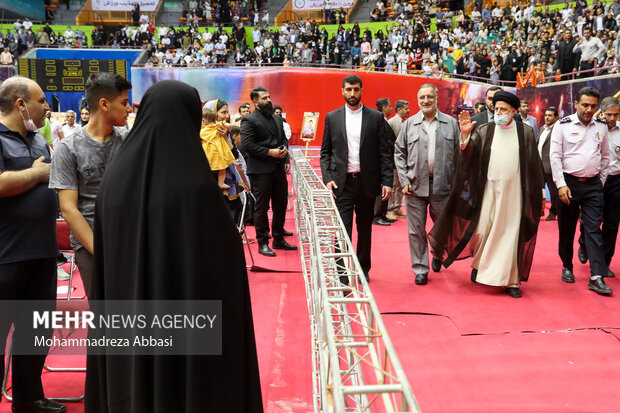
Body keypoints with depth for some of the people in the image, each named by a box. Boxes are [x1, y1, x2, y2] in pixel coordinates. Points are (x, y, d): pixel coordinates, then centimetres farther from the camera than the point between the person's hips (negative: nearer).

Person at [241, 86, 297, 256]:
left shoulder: (277, 119, 18)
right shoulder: (249, 120, -7)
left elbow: (283, 139, 25)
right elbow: (246, 144, -15)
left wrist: (285, 149, 4)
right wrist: (269, 152, -16)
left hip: (279, 169, 8)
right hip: (261, 171, -7)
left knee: (281, 205, 12)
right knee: (261, 208, 0)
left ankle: (278, 239, 25)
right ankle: (263, 243, 8)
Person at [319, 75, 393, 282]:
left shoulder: (376, 117, 3)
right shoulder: (332, 117, 6)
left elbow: (385, 152, 2)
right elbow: (325, 152, 8)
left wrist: (387, 181, -5)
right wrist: (327, 178, -5)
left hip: (367, 182, 1)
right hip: (342, 183, -1)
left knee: (365, 229, 13)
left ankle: (363, 270, 27)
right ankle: (342, 273, 1)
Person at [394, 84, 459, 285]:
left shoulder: (451, 123, 5)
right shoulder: (410, 124, 6)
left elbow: (459, 153, 5)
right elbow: (399, 153, 7)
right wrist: (404, 180, -3)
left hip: (443, 185, 0)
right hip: (415, 185, 0)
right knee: (416, 230, 4)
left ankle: (438, 255, 41)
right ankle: (420, 269, 16)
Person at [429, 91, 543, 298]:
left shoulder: (526, 132, 3)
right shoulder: (485, 131, 3)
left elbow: (534, 165, 6)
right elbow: (469, 153, -9)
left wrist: (537, 191, 5)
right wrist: (465, 135, -26)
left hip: (514, 191, 0)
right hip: (489, 190, 0)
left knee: (510, 234, 3)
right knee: (482, 230, 1)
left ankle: (510, 280, 12)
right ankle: (479, 264, 30)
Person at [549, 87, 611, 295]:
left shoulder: (601, 126, 8)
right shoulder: (563, 125, -4)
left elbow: (605, 156, 16)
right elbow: (555, 156, -6)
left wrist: (601, 182, 11)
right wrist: (561, 185, -12)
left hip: (593, 184, 2)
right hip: (568, 183, -2)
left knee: (593, 229, -3)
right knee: (566, 229, 8)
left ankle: (597, 277, -4)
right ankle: (567, 267, 25)